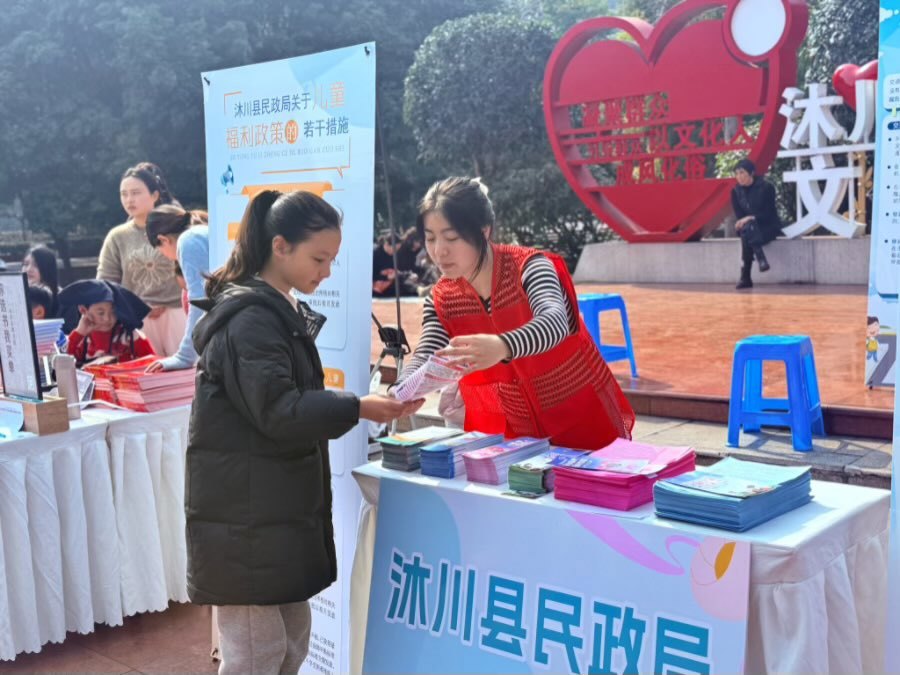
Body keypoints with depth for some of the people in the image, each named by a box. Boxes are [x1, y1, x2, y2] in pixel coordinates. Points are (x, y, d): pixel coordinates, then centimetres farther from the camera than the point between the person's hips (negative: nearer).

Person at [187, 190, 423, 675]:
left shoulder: (282, 310, 14)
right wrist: (357, 409, -26)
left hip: (278, 504, 10)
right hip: (246, 513, -10)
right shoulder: (249, 318, -17)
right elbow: (277, 411, -24)